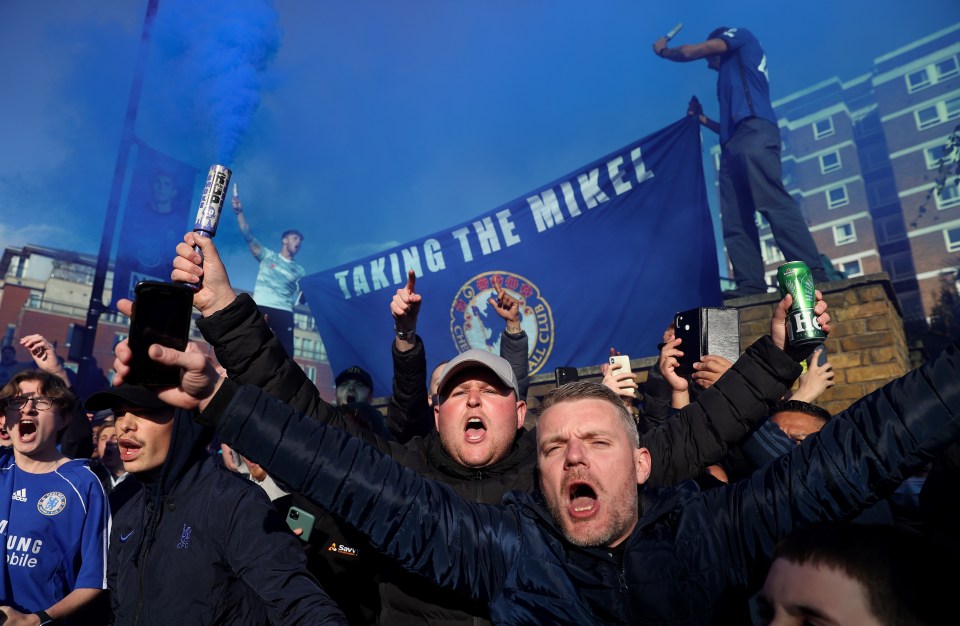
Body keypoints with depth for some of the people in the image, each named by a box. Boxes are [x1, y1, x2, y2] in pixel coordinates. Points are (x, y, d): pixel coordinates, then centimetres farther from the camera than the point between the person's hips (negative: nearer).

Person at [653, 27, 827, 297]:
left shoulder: (742, 36, 22)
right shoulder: (729, 79, 40)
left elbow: (692, 51, 13)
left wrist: (664, 50, 29)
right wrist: (702, 119, 37)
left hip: (754, 132, -9)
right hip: (733, 146, 9)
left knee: (773, 203, -24)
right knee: (735, 222, -7)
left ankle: (811, 271, -30)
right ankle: (751, 283, -16)